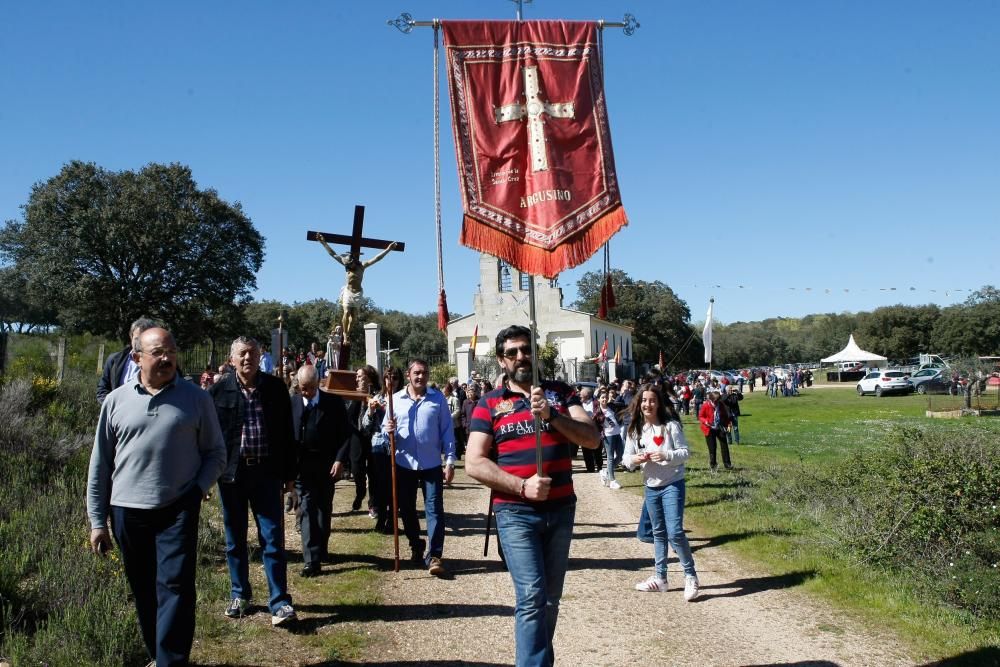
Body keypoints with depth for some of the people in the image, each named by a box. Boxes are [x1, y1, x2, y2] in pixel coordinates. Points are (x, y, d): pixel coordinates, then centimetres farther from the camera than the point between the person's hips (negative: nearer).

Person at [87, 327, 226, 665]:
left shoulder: (196, 399, 0)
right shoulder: (117, 400, 4)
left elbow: (216, 453, 6)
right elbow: (100, 464, 8)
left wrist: (197, 489, -9)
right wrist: (97, 520, 7)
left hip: (178, 511, -2)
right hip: (127, 511, 2)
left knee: (175, 587, -8)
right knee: (143, 593, 12)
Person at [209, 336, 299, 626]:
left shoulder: (275, 388, 1)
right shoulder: (219, 390, -1)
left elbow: (287, 433, 5)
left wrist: (289, 474, 4)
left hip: (266, 472, -1)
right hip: (231, 473, 1)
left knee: (273, 538, -2)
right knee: (235, 540, 12)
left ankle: (279, 602, 2)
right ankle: (239, 595, 28)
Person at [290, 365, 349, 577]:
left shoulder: (333, 402, -2)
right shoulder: (291, 403, -1)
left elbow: (343, 434, 0)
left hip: (326, 466, 1)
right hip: (301, 466, 0)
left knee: (324, 510, 12)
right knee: (307, 511, -5)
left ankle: (321, 549, 28)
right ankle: (312, 559, -6)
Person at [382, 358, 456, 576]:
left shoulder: (438, 398, -2)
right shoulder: (396, 399, 1)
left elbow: (447, 430, -2)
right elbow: (385, 429, 5)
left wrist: (450, 461, -6)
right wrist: (388, 430, -20)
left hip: (431, 464, -2)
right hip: (404, 463, 2)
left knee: (435, 509, -5)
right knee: (406, 509, 14)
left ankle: (434, 556, -3)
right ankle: (416, 547, 32)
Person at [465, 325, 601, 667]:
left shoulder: (560, 392, 7)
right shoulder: (490, 403, 1)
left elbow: (593, 438, -3)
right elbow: (474, 463, -6)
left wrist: (551, 415, -18)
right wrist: (522, 486, -17)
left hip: (561, 509, 3)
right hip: (516, 513, -3)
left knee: (551, 598, 13)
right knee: (531, 596, -11)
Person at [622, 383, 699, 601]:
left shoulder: (670, 425, -10)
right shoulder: (635, 430, 2)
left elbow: (685, 452, -9)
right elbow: (626, 458, 4)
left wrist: (666, 455, -26)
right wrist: (635, 459, -18)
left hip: (673, 485, -5)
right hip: (651, 487, 5)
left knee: (675, 532, -10)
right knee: (659, 533, 16)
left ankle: (691, 576, 6)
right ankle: (660, 578, 26)